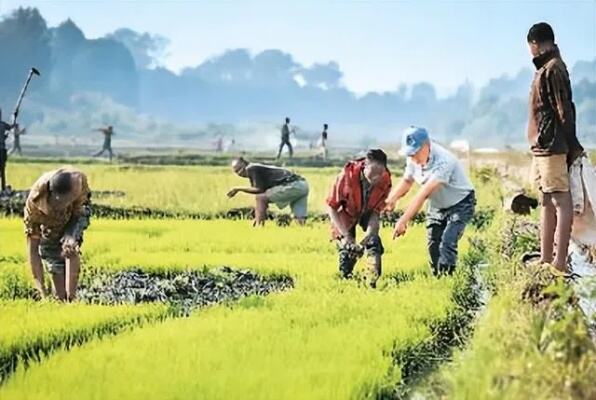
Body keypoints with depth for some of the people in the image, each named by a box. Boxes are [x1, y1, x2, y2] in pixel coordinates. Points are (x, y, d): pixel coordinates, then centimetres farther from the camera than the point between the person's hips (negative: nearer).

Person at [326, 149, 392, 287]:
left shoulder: (385, 181, -28)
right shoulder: (348, 175, -36)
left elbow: (376, 211, -17)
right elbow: (331, 207, -27)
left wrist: (368, 236, -30)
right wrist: (345, 235, -32)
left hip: (367, 212, 2)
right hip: (346, 213, -2)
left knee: (374, 243, -16)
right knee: (347, 251, -7)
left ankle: (373, 283, -7)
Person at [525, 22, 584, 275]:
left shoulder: (553, 70, -13)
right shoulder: (545, 69, 16)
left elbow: (564, 110, -16)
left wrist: (571, 146, -16)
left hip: (551, 148, -10)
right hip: (542, 148, 10)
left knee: (561, 201, -10)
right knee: (547, 202, 13)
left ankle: (560, 262, -13)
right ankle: (546, 259, 19)